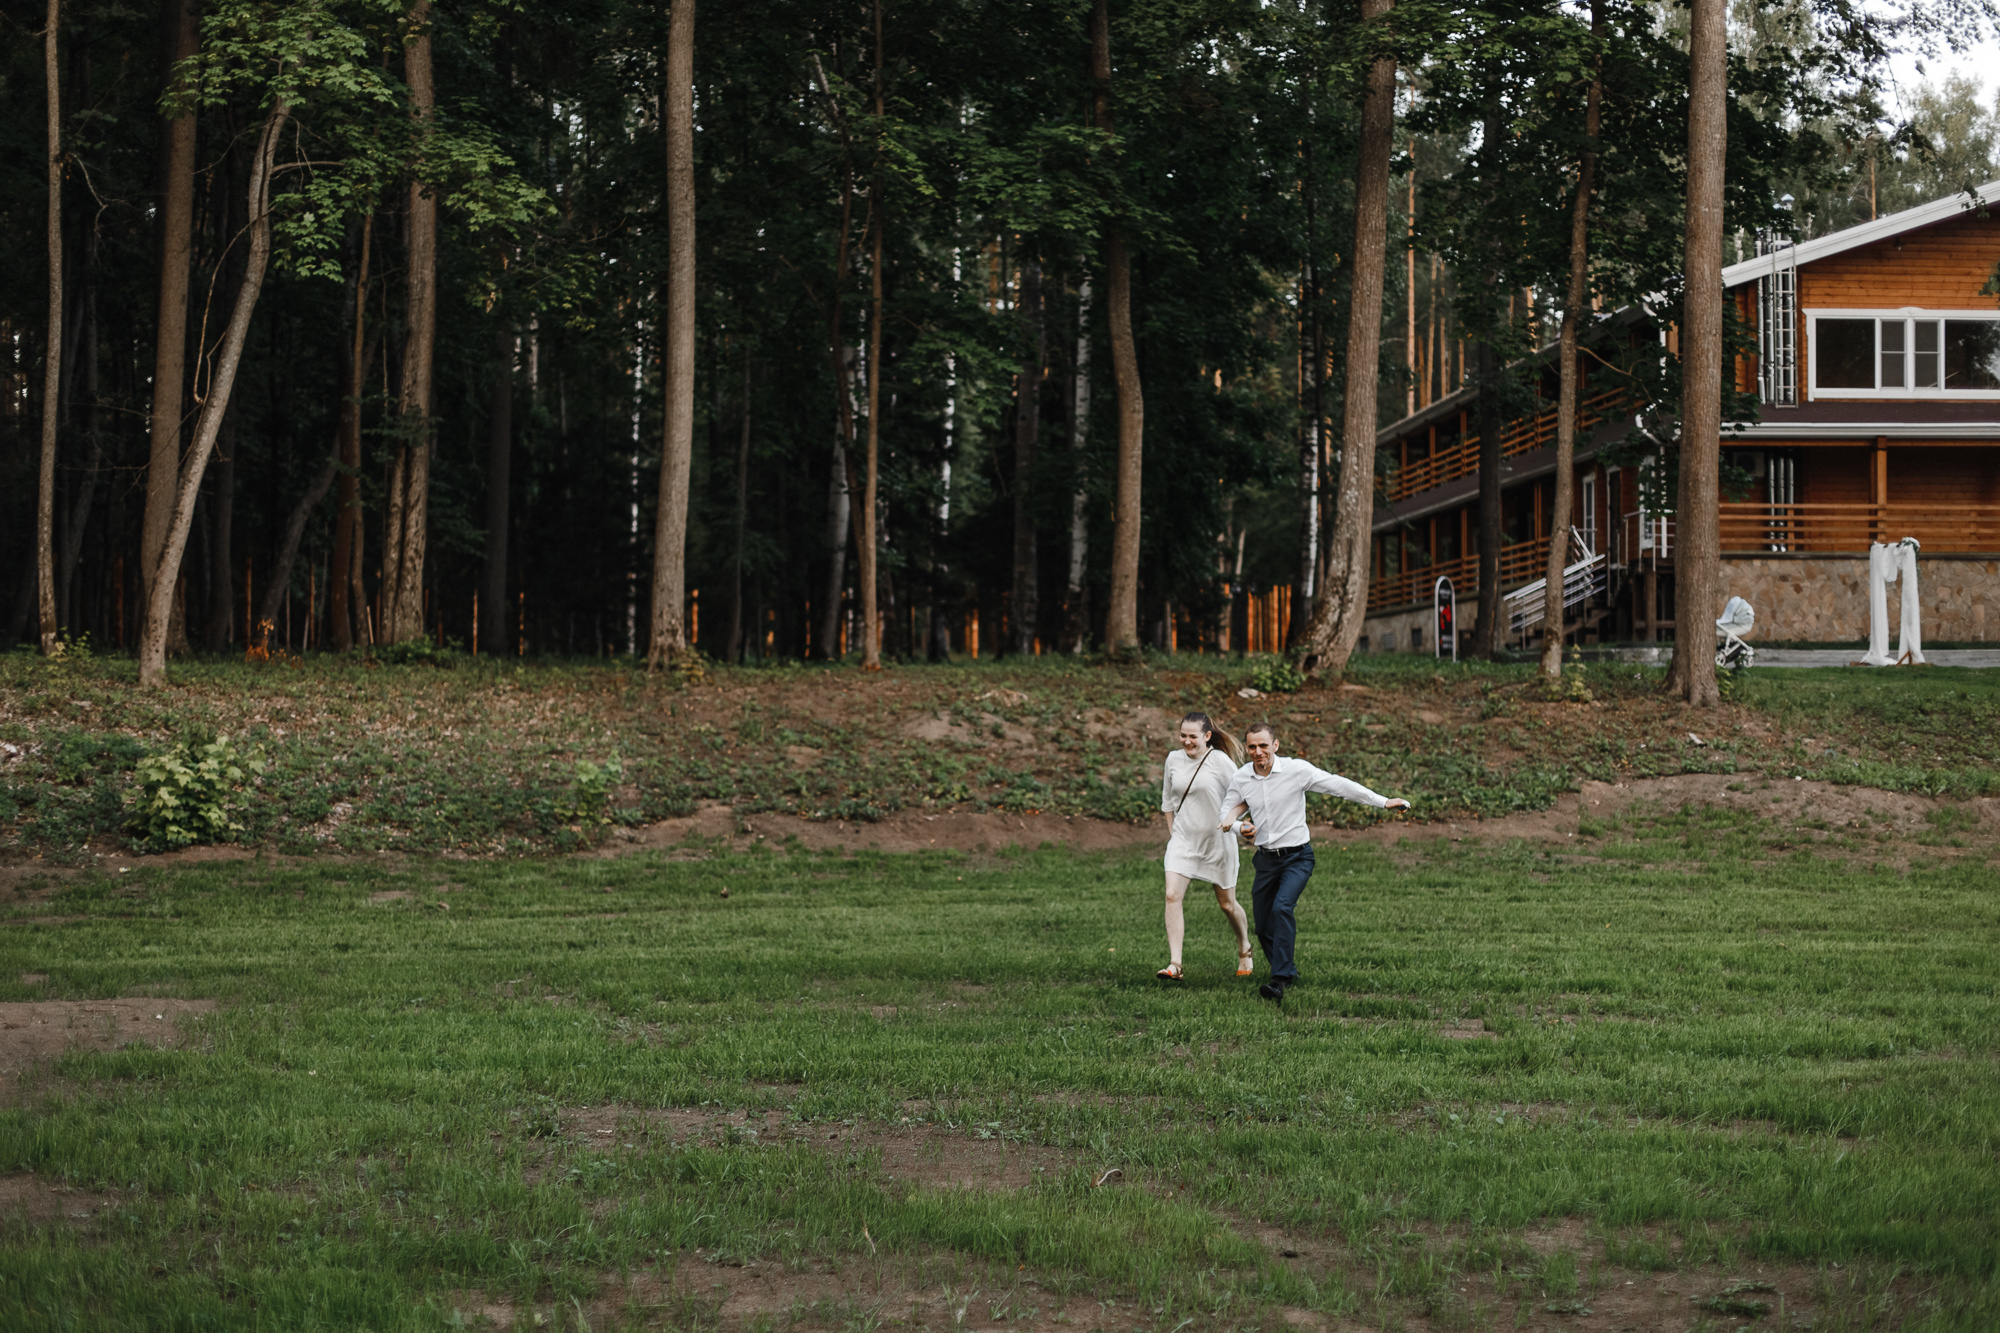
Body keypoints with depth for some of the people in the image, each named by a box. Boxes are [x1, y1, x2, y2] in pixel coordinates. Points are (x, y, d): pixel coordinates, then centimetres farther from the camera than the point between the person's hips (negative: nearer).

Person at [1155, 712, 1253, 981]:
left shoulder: (1220, 761, -12)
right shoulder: (1174, 759, 2)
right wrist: (1171, 831, 12)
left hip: (1217, 840, -3)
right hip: (1182, 839, 3)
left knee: (1227, 903, 9)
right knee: (1172, 895, -15)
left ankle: (1245, 952, 36)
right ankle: (1174, 965, -17)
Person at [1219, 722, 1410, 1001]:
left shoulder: (1296, 770, -11)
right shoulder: (1241, 778, -1)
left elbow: (1339, 785, -9)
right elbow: (1225, 812, 11)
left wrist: (1383, 802, -9)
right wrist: (1239, 827, -12)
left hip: (1297, 856, -4)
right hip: (1266, 859, 4)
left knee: (1281, 908, -26)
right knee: (1263, 928, 6)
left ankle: (1280, 979, -28)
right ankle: (1288, 973, 30)